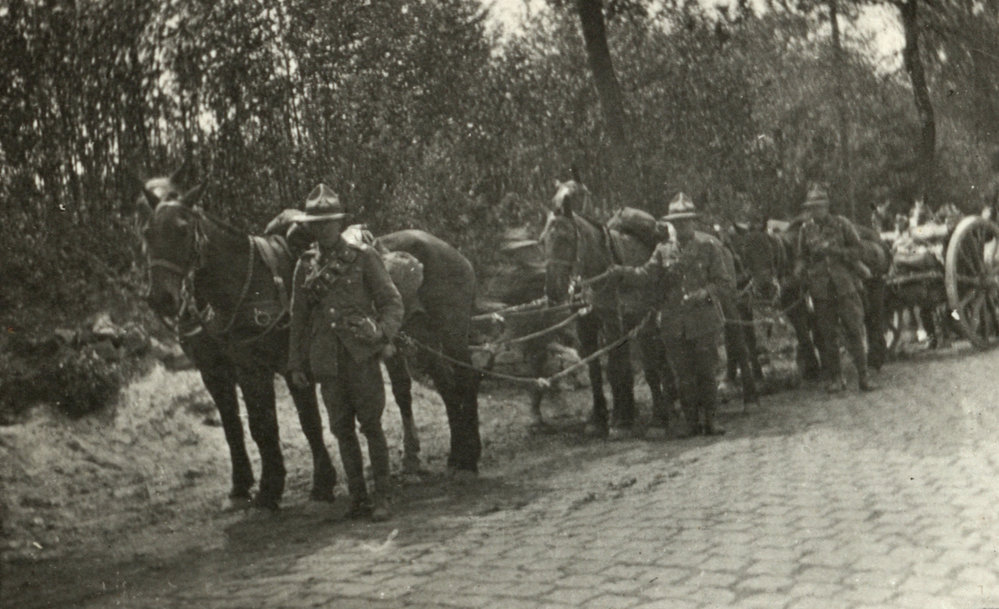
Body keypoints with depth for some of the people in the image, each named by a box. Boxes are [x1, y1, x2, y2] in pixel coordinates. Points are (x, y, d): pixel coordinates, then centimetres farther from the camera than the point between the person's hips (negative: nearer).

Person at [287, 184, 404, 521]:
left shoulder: (363, 258, 0)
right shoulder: (305, 265, 10)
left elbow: (392, 301, 0)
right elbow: (299, 317, 15)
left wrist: (383, 332, -18)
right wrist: (297, 363, 12)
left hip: (361, 352, -4)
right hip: (326, 357, 4)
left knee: (371, 424, -3)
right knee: (342, 429, 7)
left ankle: (382, 497, 5)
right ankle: (358, 497, 17)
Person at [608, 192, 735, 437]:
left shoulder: (709, 245, -1)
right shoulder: (663, 248, 7)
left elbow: (725, 281, -2)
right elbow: (648, 273, -5)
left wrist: (703, 294, -18)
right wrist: (622, 272, -22)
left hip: (704, 320, -2)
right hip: (673, 323, 3)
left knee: (706, 371, 3)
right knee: (683, 375, 7)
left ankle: (709, 420, 15)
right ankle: (692, 422, 17)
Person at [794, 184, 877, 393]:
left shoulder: (842, 224, 3)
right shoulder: (806, 230, 9)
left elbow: (857, 250, 2)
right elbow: (800, 256, 13)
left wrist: (834, 251, -13)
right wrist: (800, 270, -7)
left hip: (845, 286, -2)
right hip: (820, 289, 2)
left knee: (854, 330, -2)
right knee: (827, 335, 5)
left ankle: (863, 375, 5)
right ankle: (834, 378, 14)